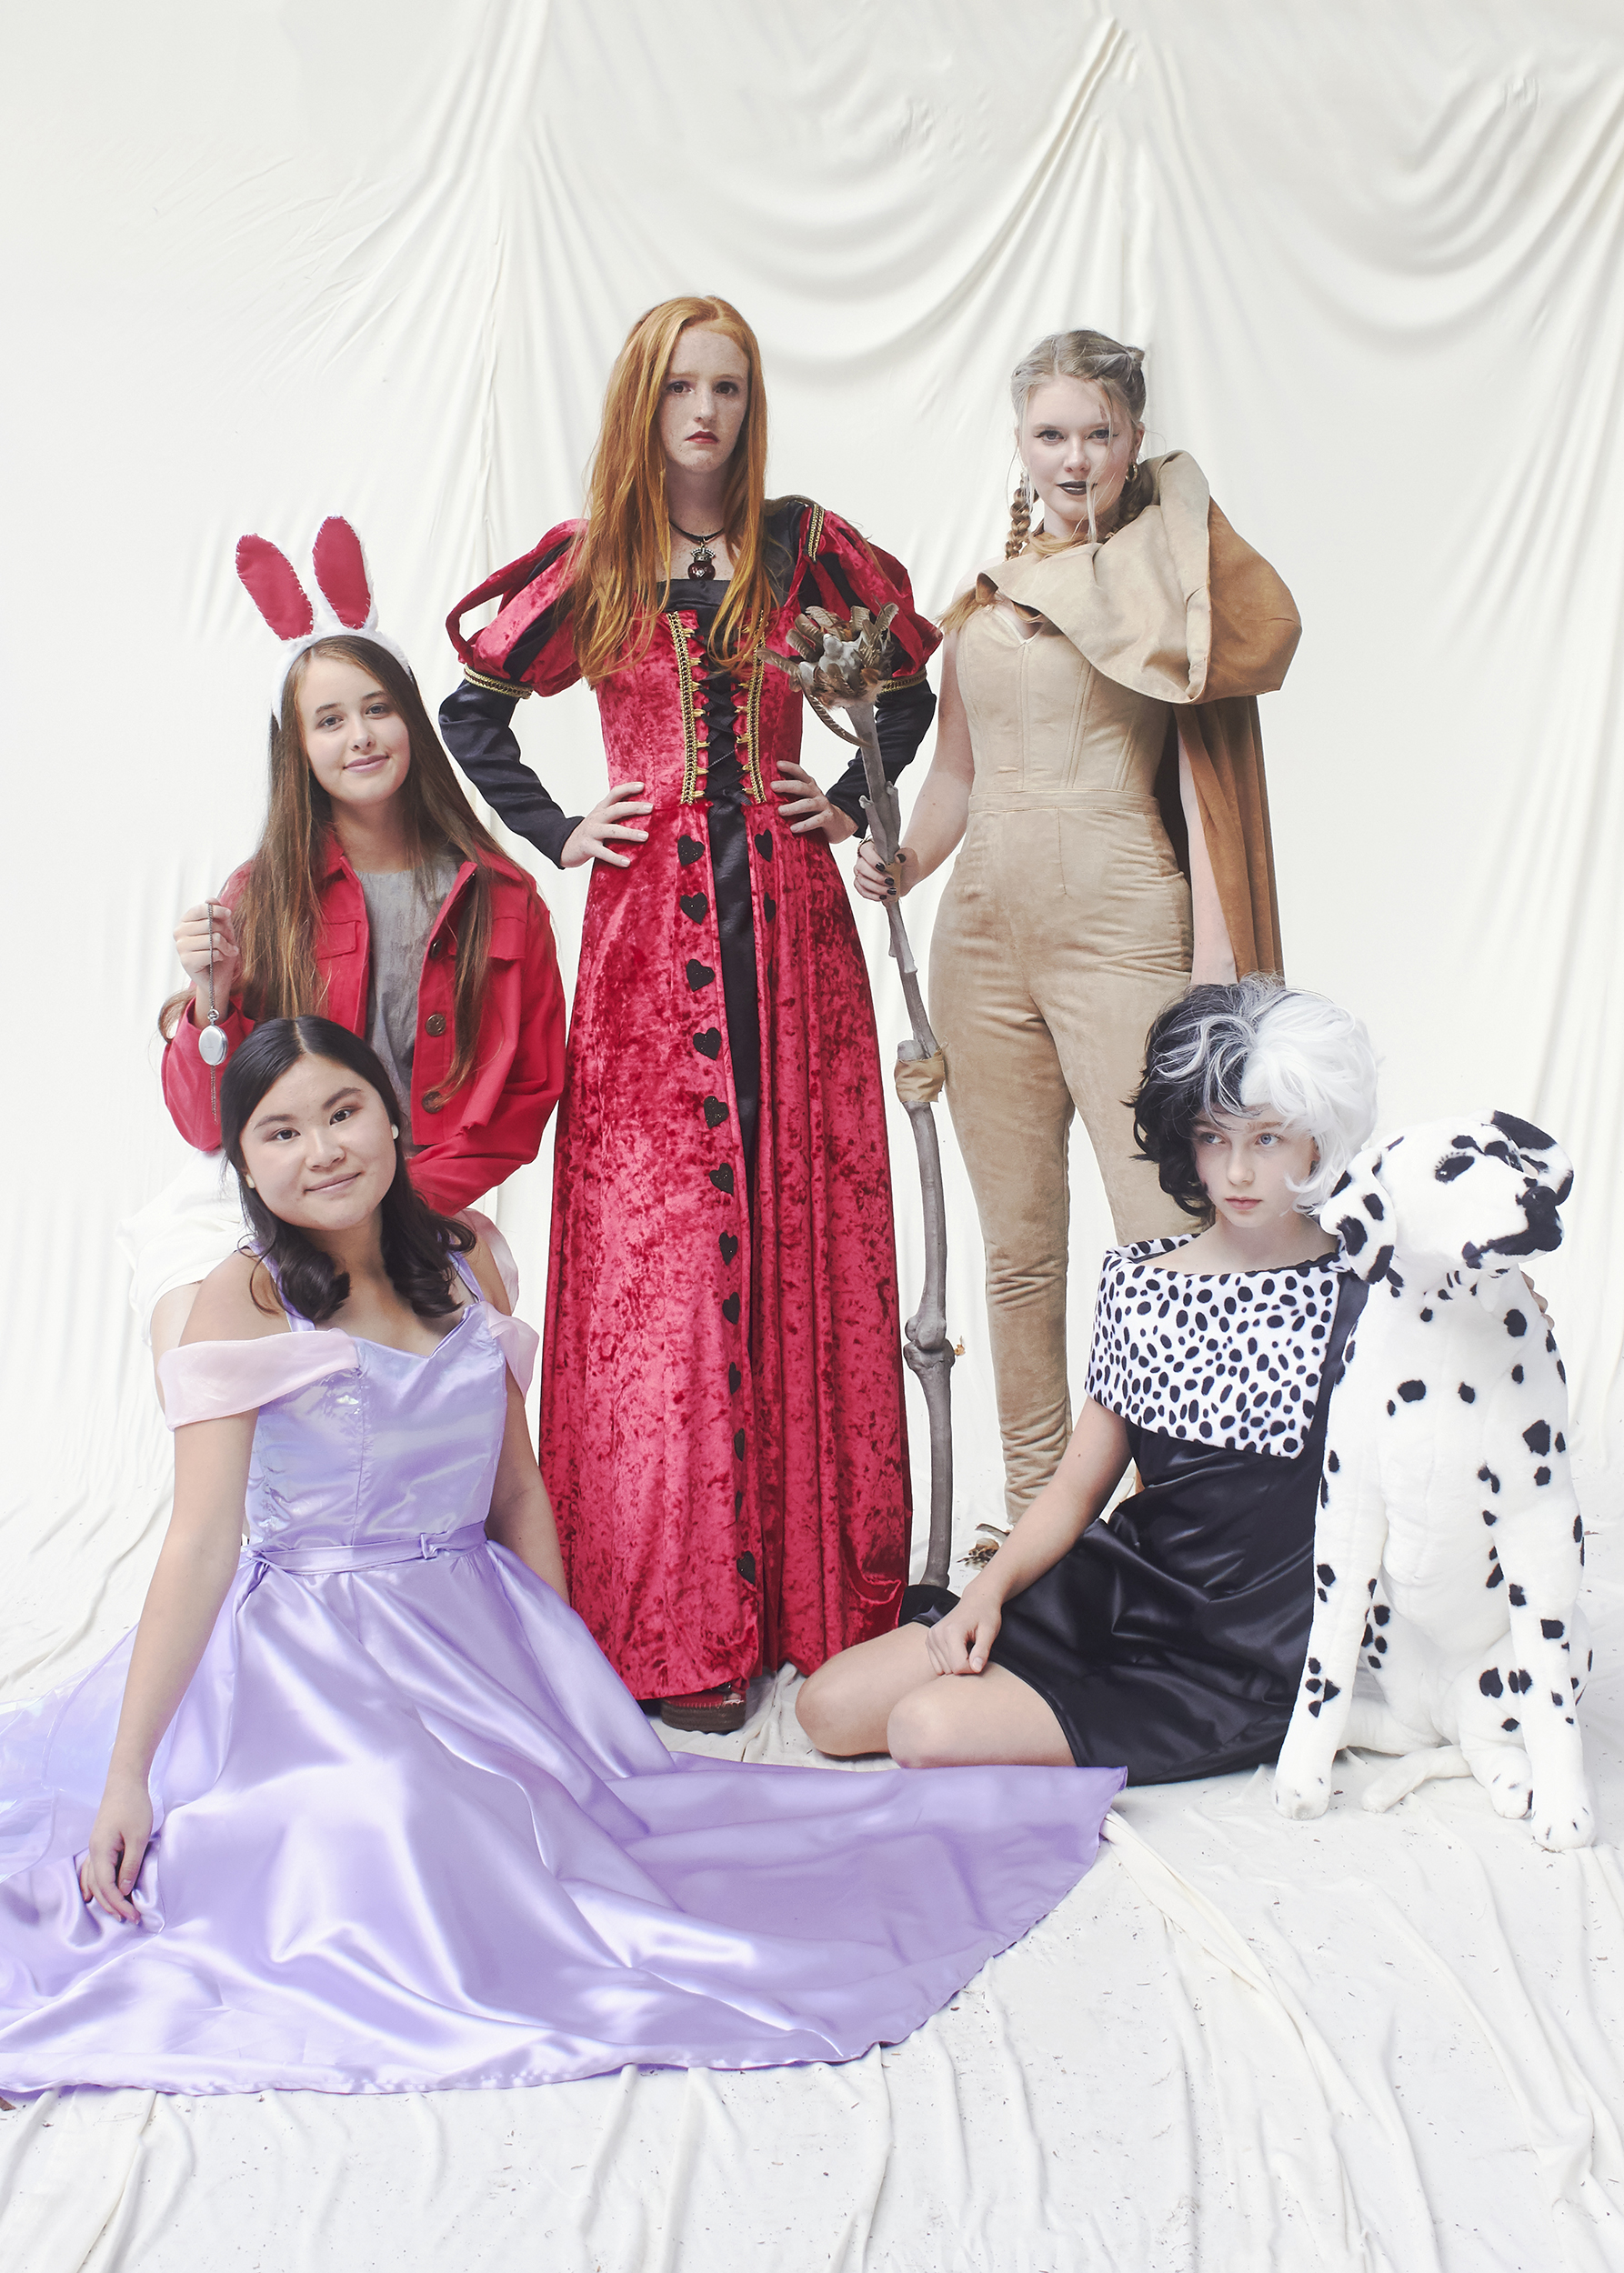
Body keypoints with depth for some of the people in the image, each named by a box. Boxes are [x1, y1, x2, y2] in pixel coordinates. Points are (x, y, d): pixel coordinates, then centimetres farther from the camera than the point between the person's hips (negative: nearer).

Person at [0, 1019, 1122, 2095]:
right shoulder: (245, 1303, -8)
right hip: (309, 1655, -4)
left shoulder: (465, 1264, 6)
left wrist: (562, 1671, 9)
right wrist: (126, 1772, -16)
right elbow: (201, 1547, -12)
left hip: (476, 1631, 4)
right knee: (391, 1826, -27)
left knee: (603, 1793, -15)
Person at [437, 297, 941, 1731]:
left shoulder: (801, 546, 9)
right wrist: (557, 833, 7)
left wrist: (854, 799, 10)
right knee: (652, 1247, -4)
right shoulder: (587, 566, 8)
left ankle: (817, 1586, 13)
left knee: (804, 1235, 1)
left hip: (789, 915, 1)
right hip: (647, 928, -1)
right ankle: (678, 1621, 4)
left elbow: (910, 676, 21)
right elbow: (471, 710, 17)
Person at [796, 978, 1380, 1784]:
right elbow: (1078, 1482, 9)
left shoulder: (1353, 1304, -10)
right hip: (1118, 1590, 6)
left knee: (928, 1732, -20)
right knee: (831, 1705, 0)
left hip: (1242, 1661, -6)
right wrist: (991, 1588, -6)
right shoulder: (1136, 1279, 5)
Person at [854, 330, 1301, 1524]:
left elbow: (1200, 768, -7)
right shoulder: (984, 591, 15)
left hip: (1118, 921, -4)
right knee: (1018, 1240, 10)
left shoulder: (1171, 561, 2)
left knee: (1166, 1233, -7)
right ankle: (1031, 1500, 22)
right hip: (984, 925, 5)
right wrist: (901, 860, 4)